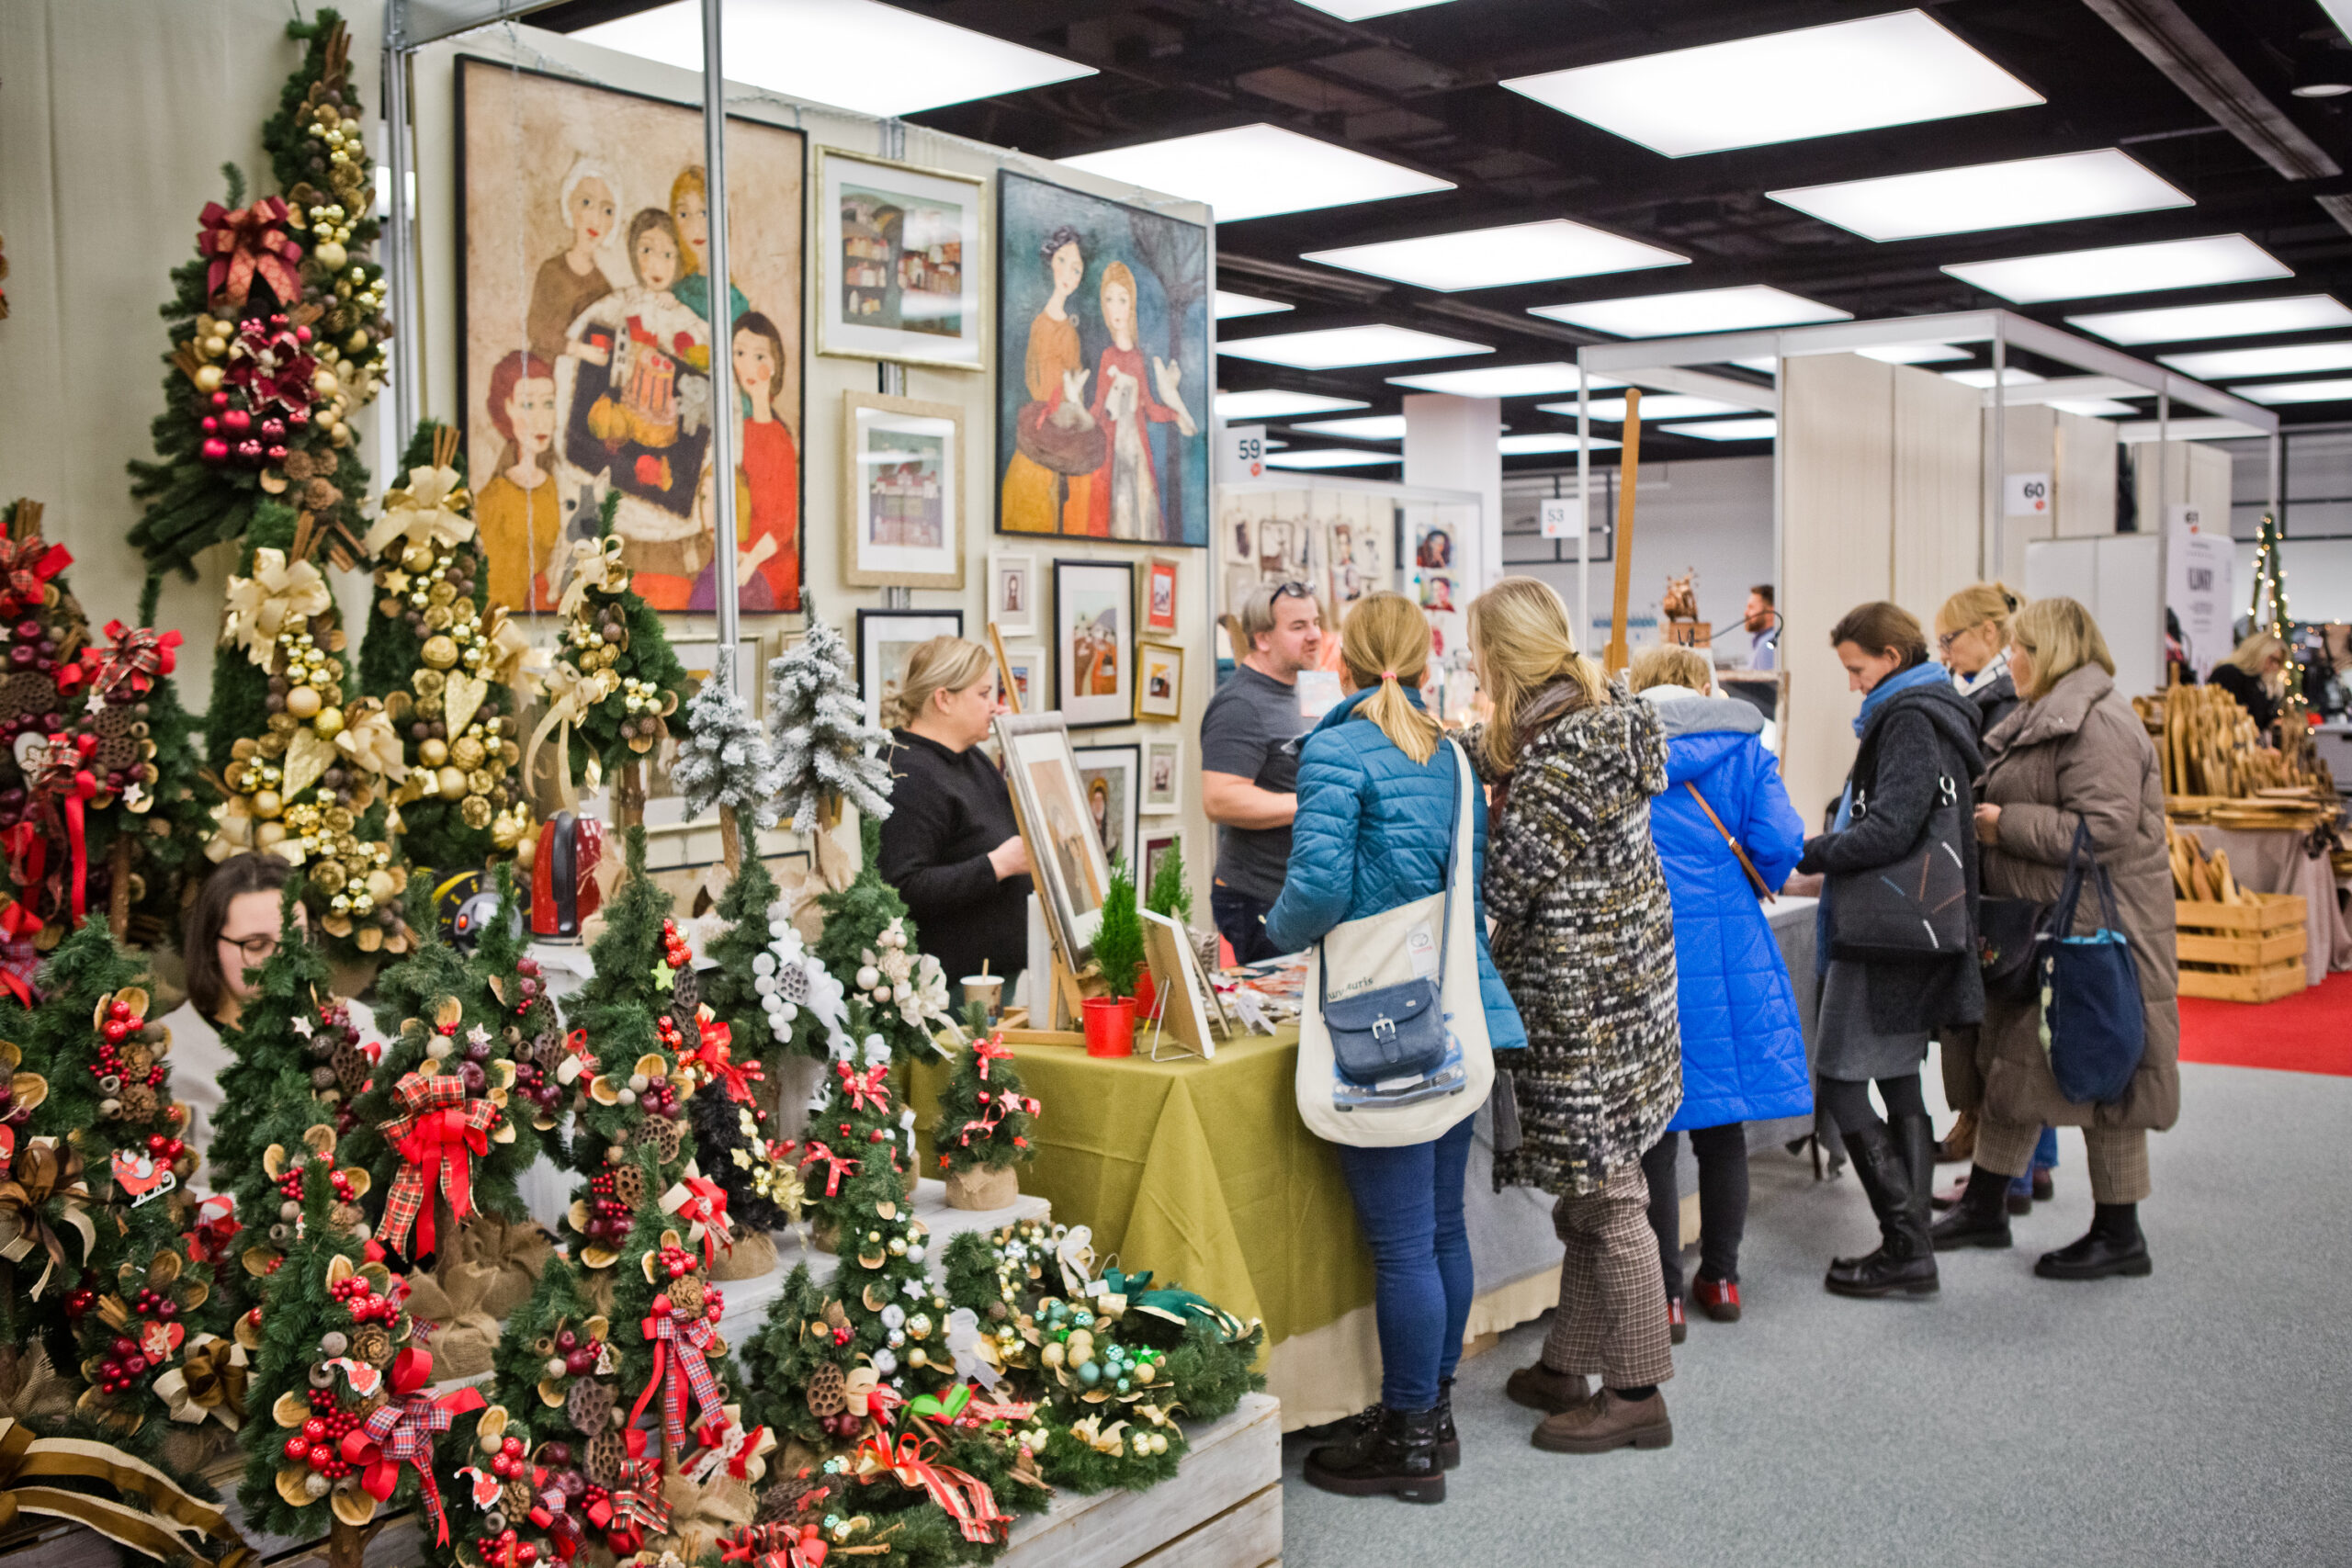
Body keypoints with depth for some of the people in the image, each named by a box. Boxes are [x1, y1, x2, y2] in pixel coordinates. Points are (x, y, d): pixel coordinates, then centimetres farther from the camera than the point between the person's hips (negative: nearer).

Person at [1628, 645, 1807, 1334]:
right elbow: (1779, 844, -5)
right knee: (1723, 1124, 14)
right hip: (1730, 948, 2)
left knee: (1652, 1128, 4)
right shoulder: (1742, 746, 4)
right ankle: (1721, 1277, 25)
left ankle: (1665, 1294, 9)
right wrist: (1747, 884, 16)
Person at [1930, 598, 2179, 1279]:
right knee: (2013, 1060, 15)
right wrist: (1989, 814, 5)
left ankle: (2119, 1235, 13)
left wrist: (2004, 824, -19)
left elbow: (2102, 829, -27)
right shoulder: (2046, 716, 15)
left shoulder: (2098, 722, -18)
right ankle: (1984, 1208, 25)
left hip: (2093, 933, -10)